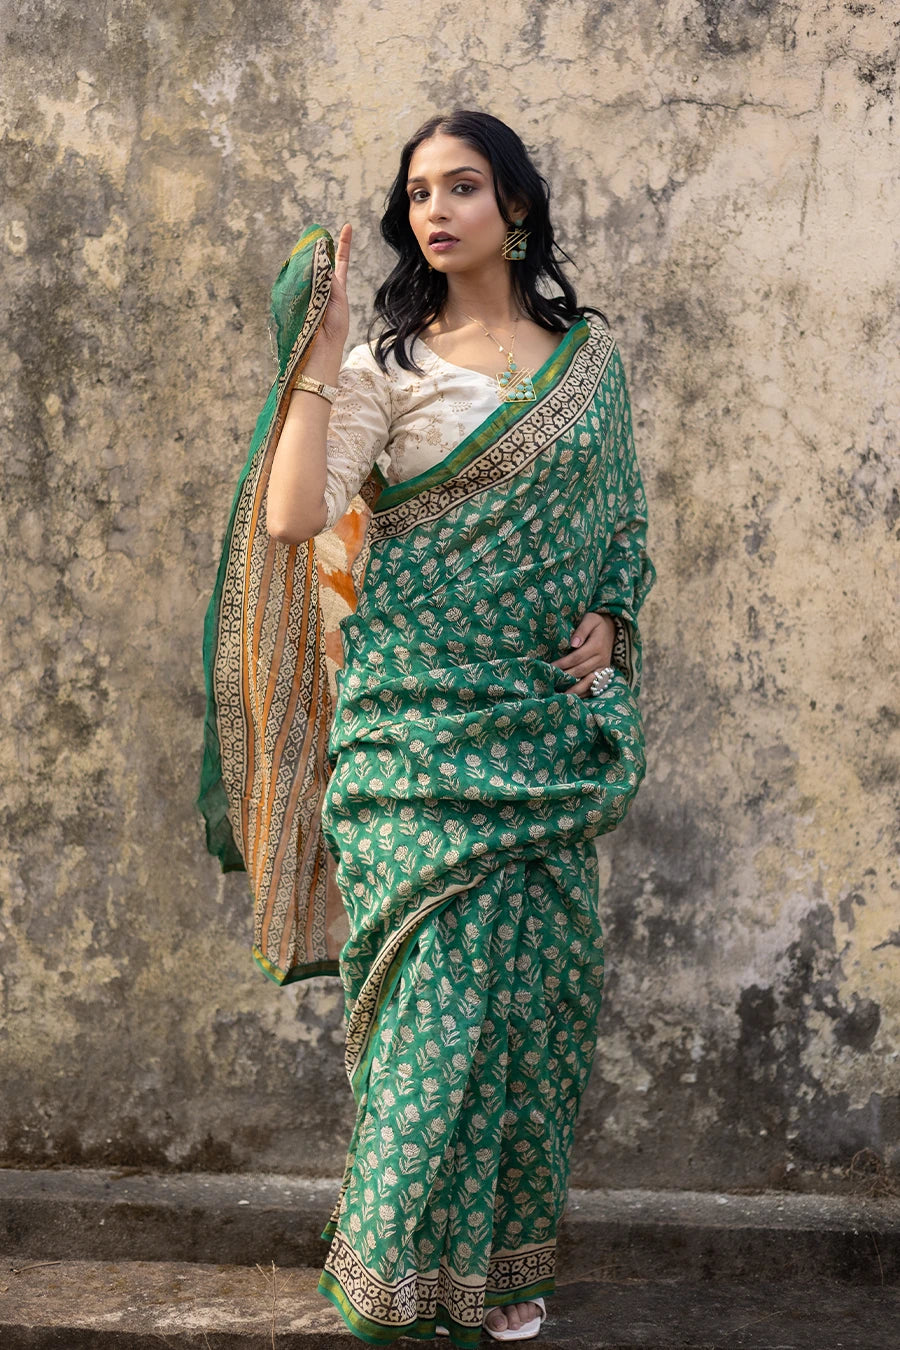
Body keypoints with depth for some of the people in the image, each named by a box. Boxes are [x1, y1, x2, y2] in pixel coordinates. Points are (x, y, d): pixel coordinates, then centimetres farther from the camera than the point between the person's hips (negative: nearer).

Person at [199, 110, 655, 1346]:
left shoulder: (591, 356, 10)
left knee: (536, 972, 5)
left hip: (549, 717, 3)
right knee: (441, 972, -5)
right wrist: (320, 354, -15)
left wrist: (609, 620, 1)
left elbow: (625, 517, 18)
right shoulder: (386, 363, 0)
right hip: (421, 711, -3)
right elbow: (293, 517, -13)